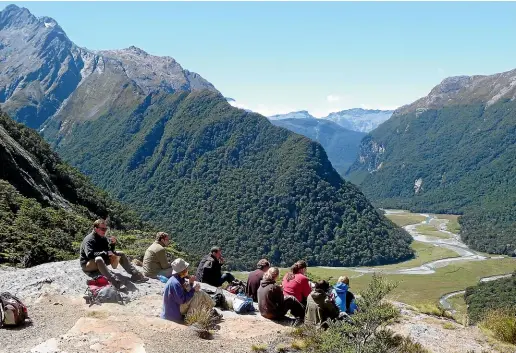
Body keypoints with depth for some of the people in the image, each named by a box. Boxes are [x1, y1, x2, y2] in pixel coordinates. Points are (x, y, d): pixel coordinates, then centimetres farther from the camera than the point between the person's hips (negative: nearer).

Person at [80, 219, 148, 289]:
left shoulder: (103, 238, 5)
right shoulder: (89, 240, -19)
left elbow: (110, 251, 6)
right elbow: (90, 254, -32)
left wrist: (113, 243, -14)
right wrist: (106, 253, -29)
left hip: (101, 261, 8)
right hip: (88, 265, -8)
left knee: (120, 254, 1)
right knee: (99, 259, -42)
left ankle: (135, 274, -8)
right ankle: (114, 281, -57)